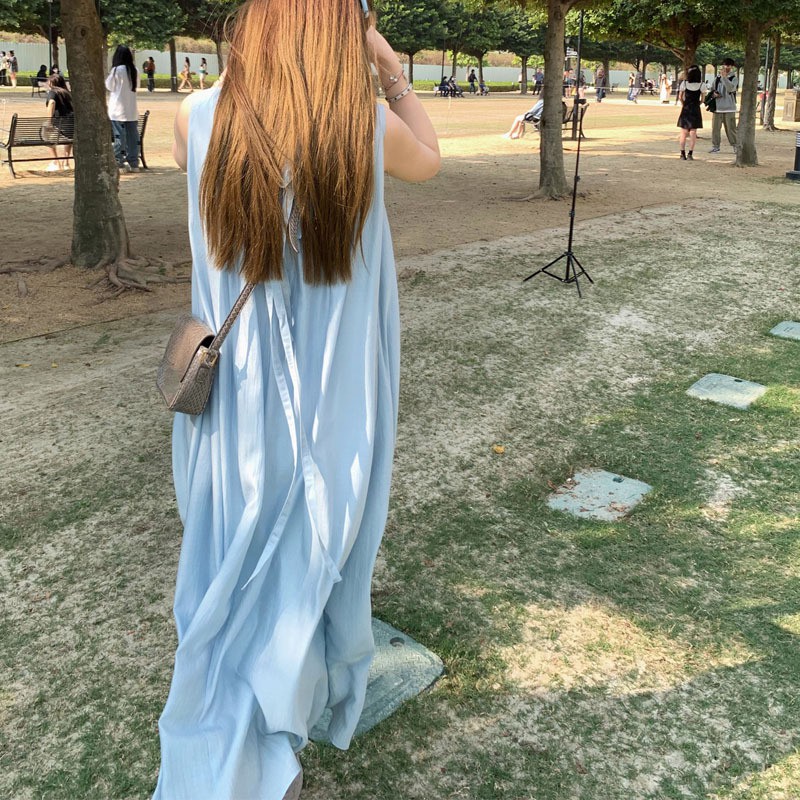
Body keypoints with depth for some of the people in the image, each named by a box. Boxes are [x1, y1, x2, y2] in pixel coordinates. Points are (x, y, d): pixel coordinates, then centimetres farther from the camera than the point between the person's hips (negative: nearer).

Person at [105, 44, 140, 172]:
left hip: (118, 110, -4)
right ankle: (133, 163, 9)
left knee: (119, 136, -1)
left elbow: (109, 86, -1)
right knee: (133, 136, 7)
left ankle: (118, 161, 0)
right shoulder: (134, 70, 4)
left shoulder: (116, 70, -10)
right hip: (132, 110, 4)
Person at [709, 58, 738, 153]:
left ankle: (735, 145, 3)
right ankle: (715, 146, 12)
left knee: (731, 128, -5)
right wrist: (713, 93, -3)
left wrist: (724, 76, -25)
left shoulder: (734, 78, -1)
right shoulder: (718, 78, 13)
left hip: (729, 108, -4)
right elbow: (712, 89, 21)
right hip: (717, 107, 4)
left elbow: (730, 88, -20)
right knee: (715, 127, 4)